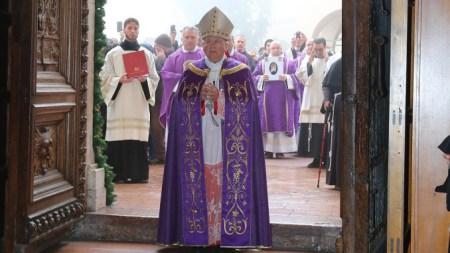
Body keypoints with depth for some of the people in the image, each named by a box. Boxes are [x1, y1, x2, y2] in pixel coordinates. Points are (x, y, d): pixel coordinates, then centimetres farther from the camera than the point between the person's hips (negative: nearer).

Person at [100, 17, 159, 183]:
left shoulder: (147, 54, 12)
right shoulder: (113, 54, 7)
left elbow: (155, 79, 11)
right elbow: (105, 78, 4)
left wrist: (145, 79, -9)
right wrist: (119, 80, -14)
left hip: (139, 104, 1)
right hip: (119, 104, -1)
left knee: (139, 140, -3)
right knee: (119, 141, -6)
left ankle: (138, 174, 4)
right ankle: (119, 174, -1)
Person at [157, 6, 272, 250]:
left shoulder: (241, 72, 4)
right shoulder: (191, 73, 9)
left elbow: (247, 105, -5)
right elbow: (179, 106, 3)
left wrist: (219, 97, -16)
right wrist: (199, 96, -15)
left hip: (229, 144, -1)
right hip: (198, 143, 1)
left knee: (228, 186, -5)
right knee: (200, 185, -2)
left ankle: (228, 236, 1)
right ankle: (200, 236, 4)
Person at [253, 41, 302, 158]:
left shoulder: (289, 63, 8)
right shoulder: (262, 63, 13)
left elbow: (297, 77, 2)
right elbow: (254, 77, 9)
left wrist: (287, 78, -16)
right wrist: (261, 78, -11)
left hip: (284, 98, -1)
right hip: (267, 97, 1)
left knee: (282, 122, -3)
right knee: (268, 123, -2)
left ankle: (280, 150, 0)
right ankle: (268, 150, 1)